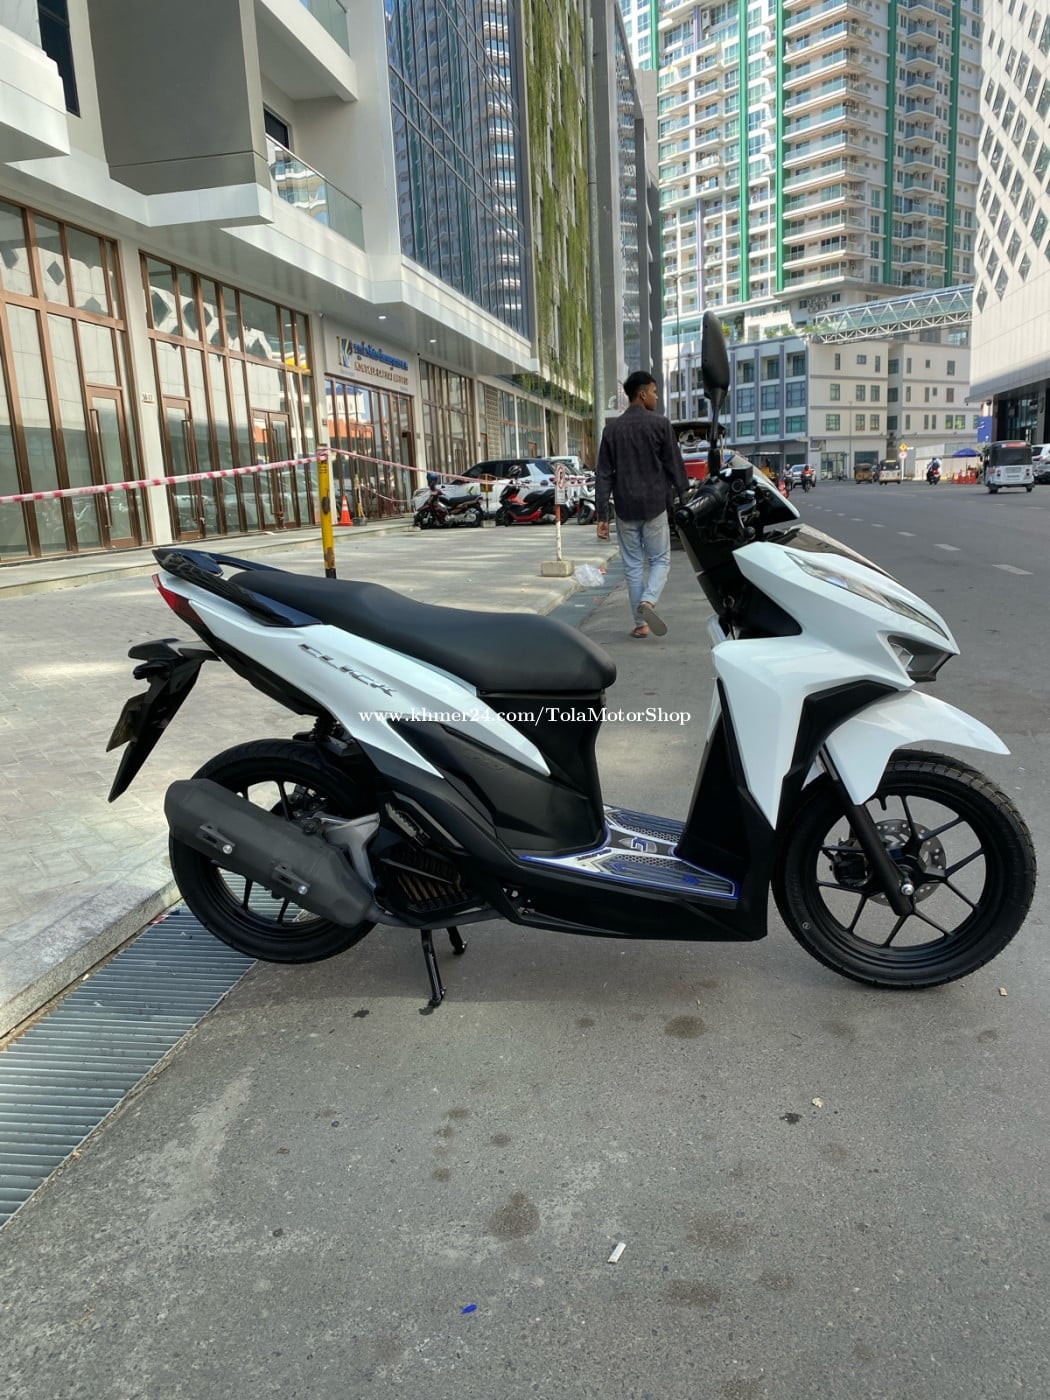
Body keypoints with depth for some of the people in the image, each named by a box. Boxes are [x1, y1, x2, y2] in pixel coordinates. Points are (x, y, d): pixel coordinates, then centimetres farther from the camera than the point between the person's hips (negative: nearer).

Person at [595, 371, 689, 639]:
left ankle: (640, 624, 9)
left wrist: (601, 514, 4)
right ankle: (648, 600, -18)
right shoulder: (660, 424, -4)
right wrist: (683, 496, 7)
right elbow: (675, 465, -3)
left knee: (633, 564, 8)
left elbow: (603, 475, 3)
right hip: (654, 504, -3)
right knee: (660, 559, 9)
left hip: (625, 507, 3)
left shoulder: (612, 428, 5)